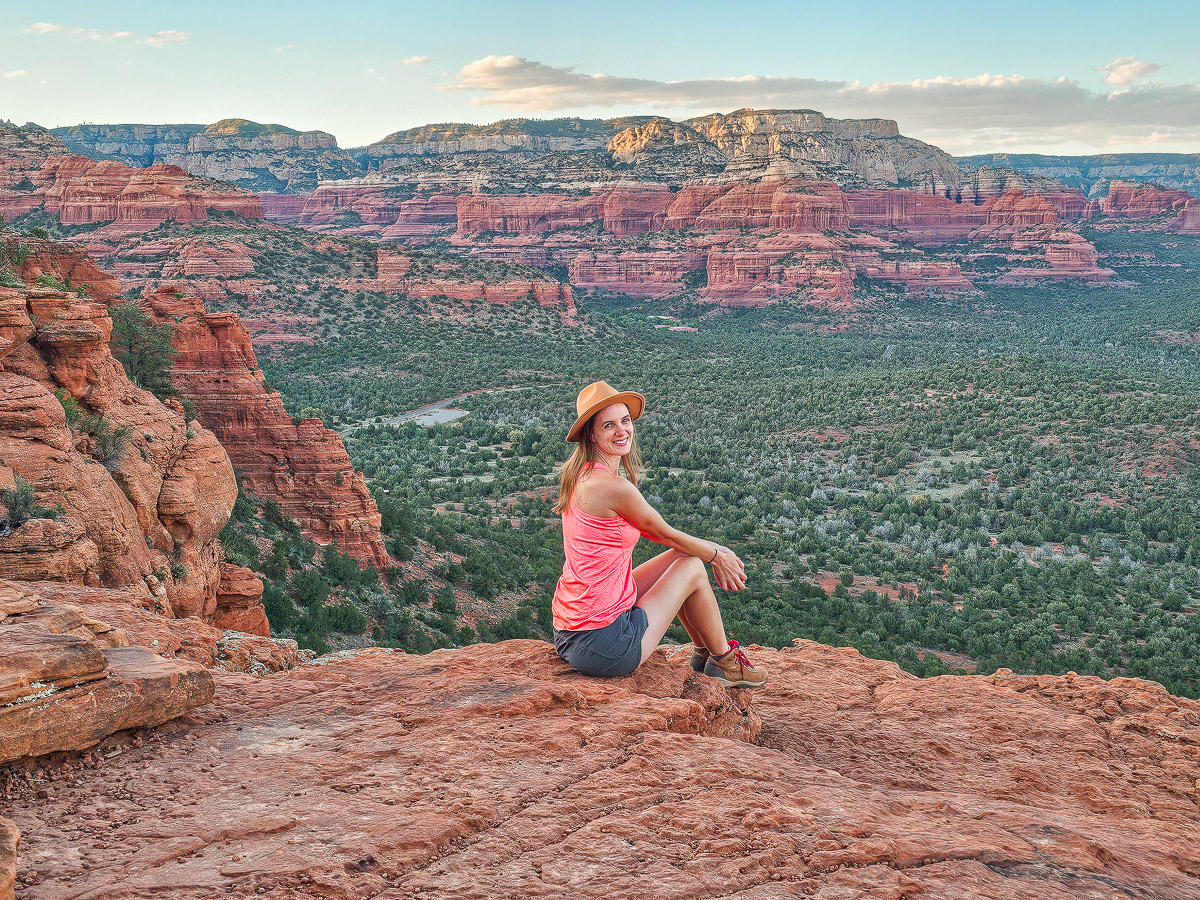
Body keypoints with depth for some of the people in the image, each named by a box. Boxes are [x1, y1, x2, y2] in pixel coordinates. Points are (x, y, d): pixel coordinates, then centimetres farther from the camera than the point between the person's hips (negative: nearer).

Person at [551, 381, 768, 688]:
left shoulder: (582, 475, 9)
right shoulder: (614, 487, -21)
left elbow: (650, 530, 17)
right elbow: (666, 534, -4)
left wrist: (713, 549, 15)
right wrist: (716, 555, 14)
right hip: (604, 645, -9)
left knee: (682, 555, 20)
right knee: (693, 568, 7)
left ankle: (704, 651, 37)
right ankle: (725, 662, 26)